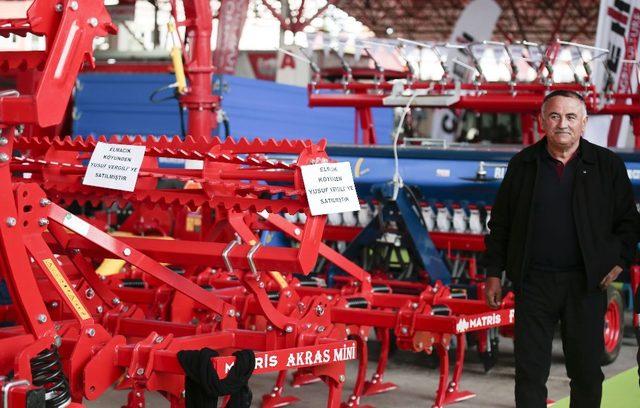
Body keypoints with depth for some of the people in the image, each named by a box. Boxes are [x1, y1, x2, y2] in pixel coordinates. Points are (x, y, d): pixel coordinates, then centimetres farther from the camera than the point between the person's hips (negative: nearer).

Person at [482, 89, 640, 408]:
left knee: (587, 372, 8)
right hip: (533, 282, 0)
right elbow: (501, 223, 7)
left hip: (586, 284, 0)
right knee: (530, 371, 5)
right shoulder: (523, 164, 4)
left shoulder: (607, 164, 2)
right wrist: (494, 273, 5)